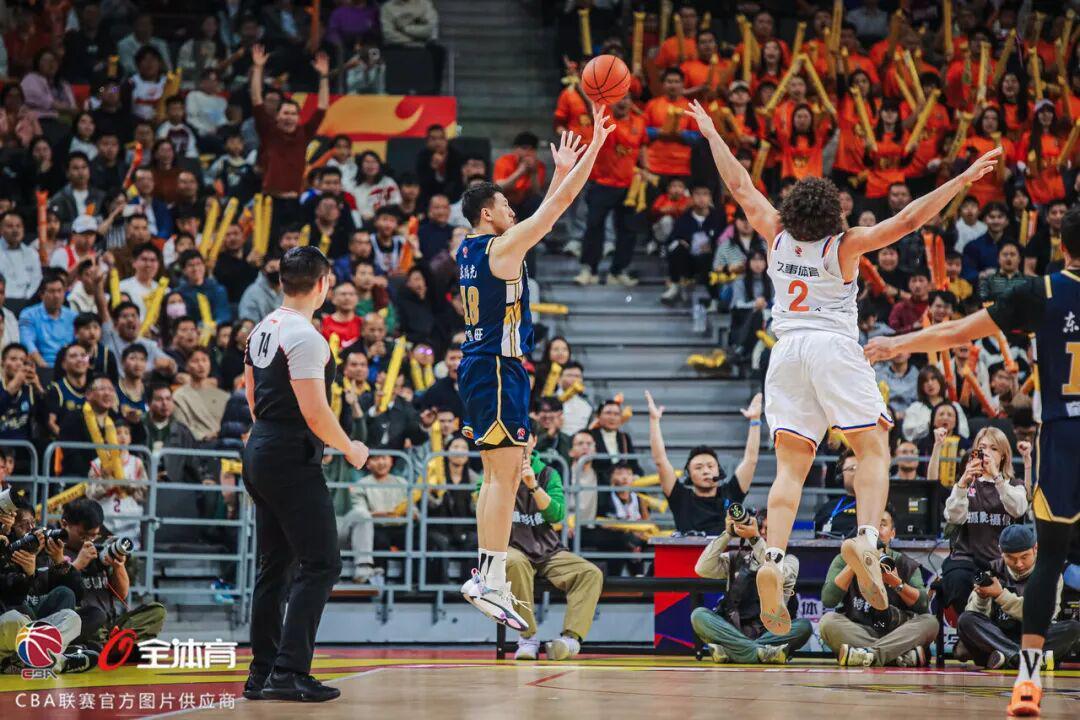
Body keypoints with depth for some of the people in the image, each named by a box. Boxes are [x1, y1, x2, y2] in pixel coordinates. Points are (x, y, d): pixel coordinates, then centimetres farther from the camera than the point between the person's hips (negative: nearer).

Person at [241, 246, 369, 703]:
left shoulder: (263, 330, 12)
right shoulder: (304, 336, -16)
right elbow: (315, 412, -21)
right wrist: (350, 449, -6)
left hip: (260, 453, 10)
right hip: (292, 460, -10)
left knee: (274, 566, 14)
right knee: (320, 564, -8)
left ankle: (262, 673, 16)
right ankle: (289, 671, -14)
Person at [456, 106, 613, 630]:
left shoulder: (471, 250, 14)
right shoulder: (501, 247, -11)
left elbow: (546, 212, 28)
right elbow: (557, 206, -11)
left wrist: (561, 170, 30)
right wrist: (595, 145, -6)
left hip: (480, 365, 10)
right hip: (498, 368, -10)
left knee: (500, 475, 13)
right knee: (504, 473, -11)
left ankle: (487, 576, 14)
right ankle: (491, 579, -15)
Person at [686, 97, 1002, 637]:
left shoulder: (776, 236, 10)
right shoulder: (846, 245, 0)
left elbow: (740, 185, 21)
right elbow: (909, 219, -6)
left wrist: (712, 135, 32)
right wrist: (963, 179, -2)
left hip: (787, 351, 4)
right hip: (835, 349, -4)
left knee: (791, 467, 0)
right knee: (872, 450, -2)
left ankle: (772, 559, -19)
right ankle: (866, 538, -27)